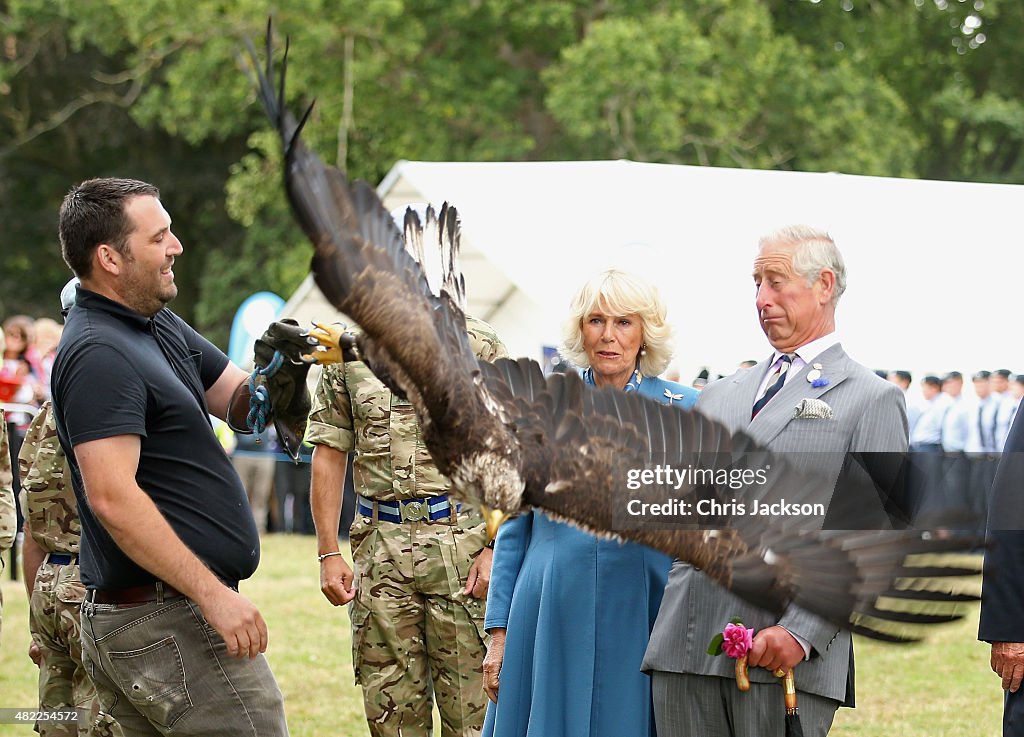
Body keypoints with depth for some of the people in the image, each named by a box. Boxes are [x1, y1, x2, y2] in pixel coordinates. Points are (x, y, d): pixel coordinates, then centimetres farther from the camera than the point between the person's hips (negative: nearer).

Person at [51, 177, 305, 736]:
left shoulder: (159, 326, 13)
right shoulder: (99, 355, -17)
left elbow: (237, 405, 19)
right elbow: (112, 497, -25)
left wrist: (273, 379, -5)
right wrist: (213, 595, -27)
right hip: (170, 622, -10)